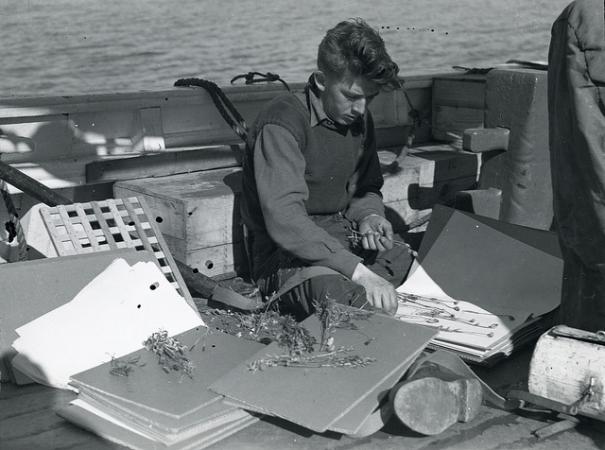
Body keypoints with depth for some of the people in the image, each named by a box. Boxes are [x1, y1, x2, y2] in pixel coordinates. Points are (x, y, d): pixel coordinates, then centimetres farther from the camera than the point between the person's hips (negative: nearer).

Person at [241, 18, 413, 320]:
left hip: (345, 243, 8)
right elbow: (284, 220, -28)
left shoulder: (359, 118, 9)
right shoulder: (282, 122, -17)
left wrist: (369, 216, -4)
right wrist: (358, 271, -33)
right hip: (288, 257, -8)